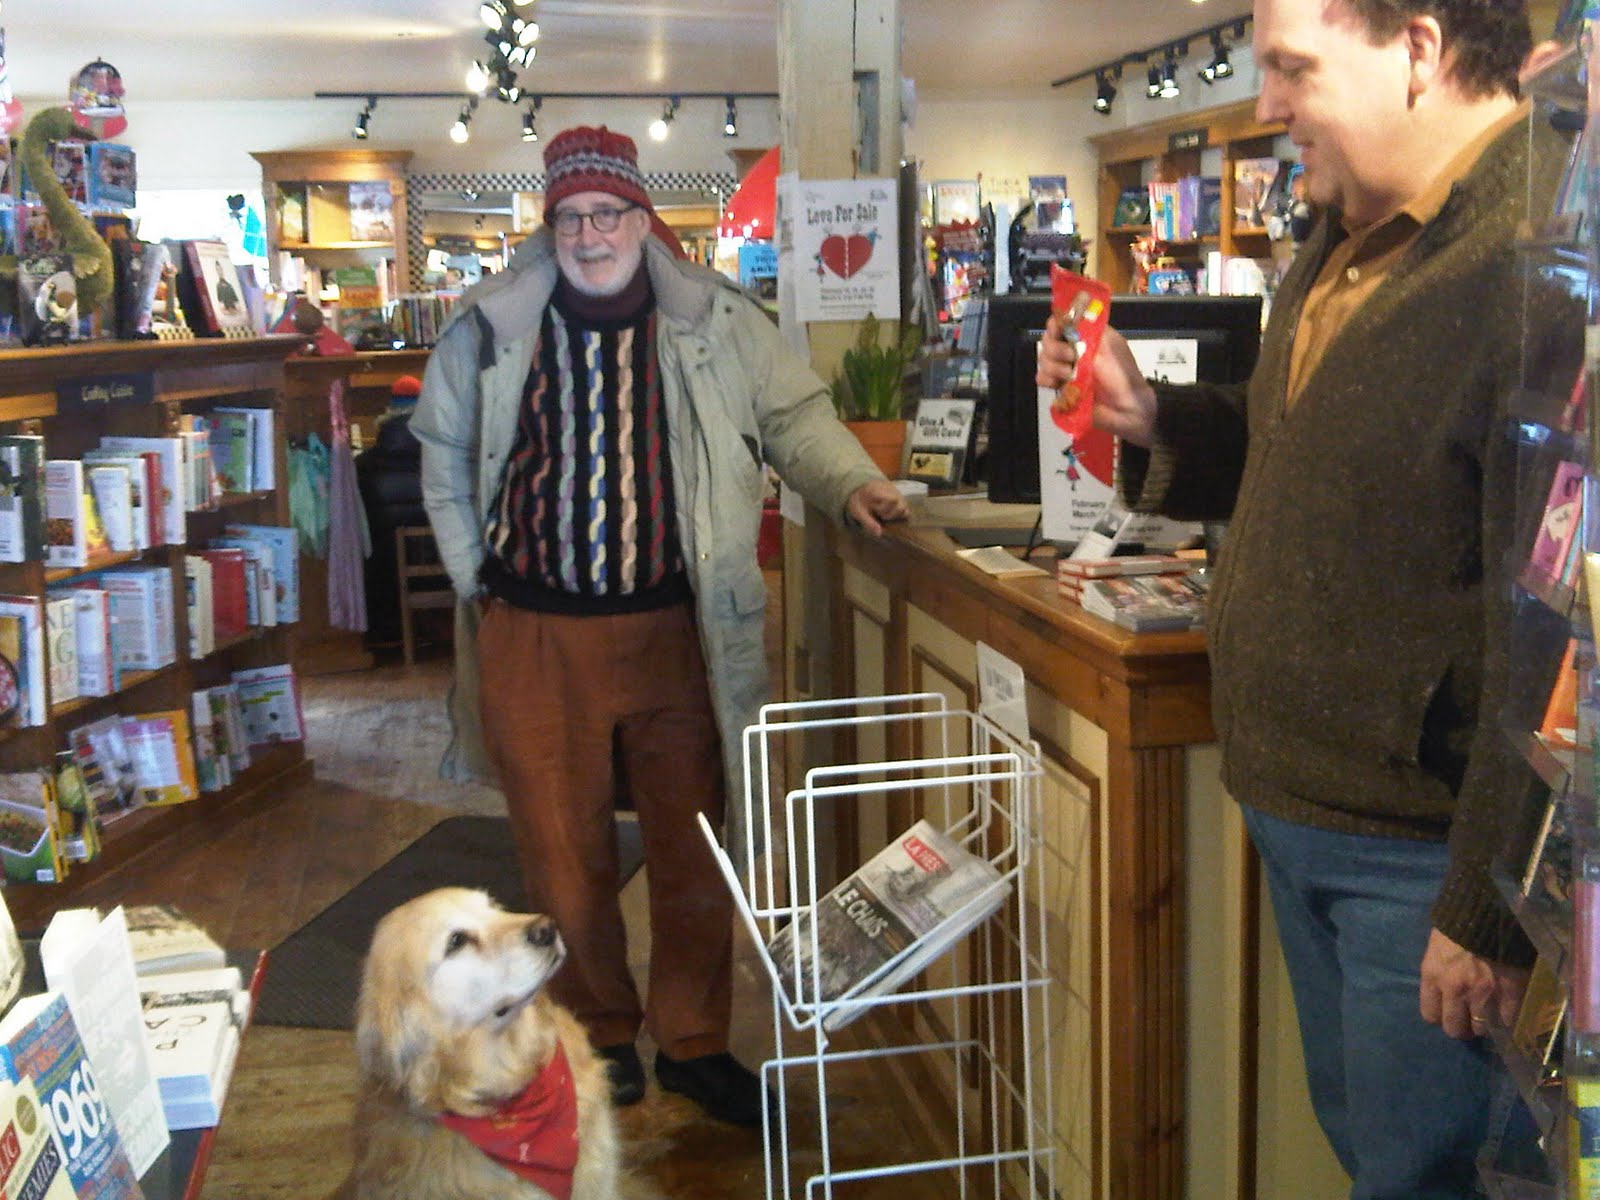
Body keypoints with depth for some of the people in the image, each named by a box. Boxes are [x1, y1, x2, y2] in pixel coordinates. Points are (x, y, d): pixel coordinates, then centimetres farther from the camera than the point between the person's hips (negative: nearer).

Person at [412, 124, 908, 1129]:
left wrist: (851, 483, -14)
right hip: (535, 636, 1)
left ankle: (694, 1043, 25)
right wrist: (475, 580, 8)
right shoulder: (492, 329, 3)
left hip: (675, 631, 0)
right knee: (565, 855, 9)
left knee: (692, 851, 7)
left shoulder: (718, 323, 1)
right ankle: (600, 1035, 30)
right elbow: (446, 460, 13)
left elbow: (794, 416, 4)